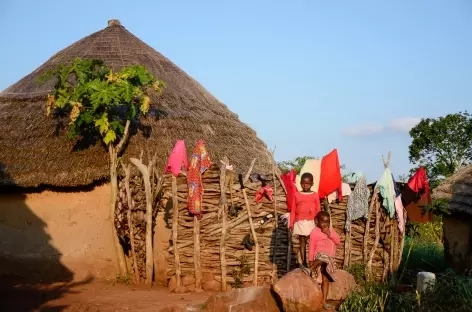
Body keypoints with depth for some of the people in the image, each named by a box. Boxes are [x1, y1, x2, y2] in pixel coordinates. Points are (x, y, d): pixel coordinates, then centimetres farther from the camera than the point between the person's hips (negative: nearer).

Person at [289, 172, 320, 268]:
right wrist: (291, 224, 1)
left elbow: (318, 210, 3)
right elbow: (293, 211, 5)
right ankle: (303, 263, 9)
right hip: (300, 223, 1)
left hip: (311, 223, -1)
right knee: (302, 242, 5)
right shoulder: (296, 195, 4)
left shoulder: (315, 195, 3)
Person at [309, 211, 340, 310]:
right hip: (320, 255, -6)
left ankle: (324, 301, 5)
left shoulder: (331, 230, 14)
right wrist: (311, 260, -6)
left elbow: (338, 241, 5)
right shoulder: (315, 232, -4)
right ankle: (310, 270, -53)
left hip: (330, 258, 6)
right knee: (323, 257, -43)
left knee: (326, 279, 4)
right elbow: (312, 247, -4)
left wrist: (329, 234, -9)